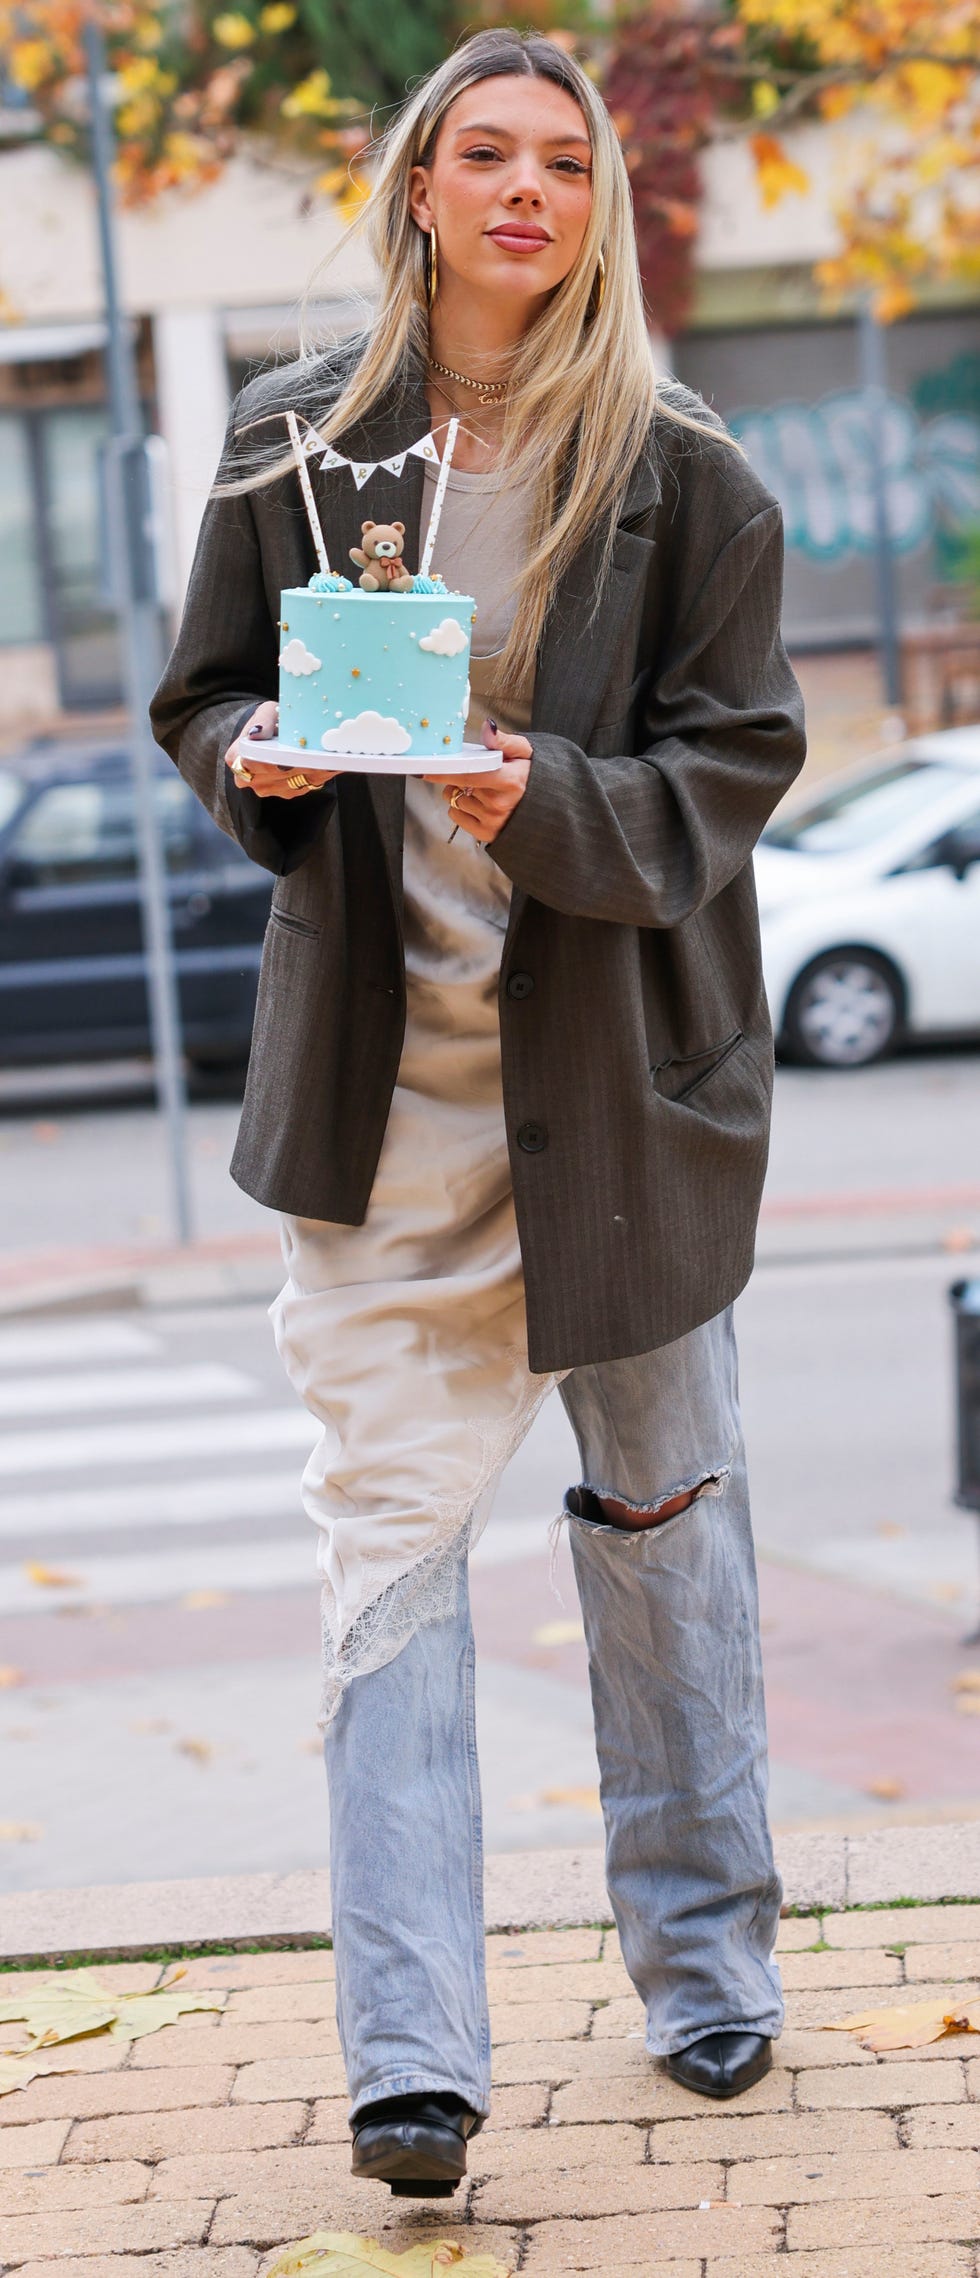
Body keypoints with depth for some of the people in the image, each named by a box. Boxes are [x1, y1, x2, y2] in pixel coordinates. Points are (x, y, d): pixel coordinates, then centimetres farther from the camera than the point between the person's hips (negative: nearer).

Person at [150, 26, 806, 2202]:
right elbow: (203, 697, 11)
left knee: (664, 1505, 12)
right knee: (389, 1529, -7)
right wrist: (261, 760, -12)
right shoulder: (294, 438, 2)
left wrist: (552, 801, -22)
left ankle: (707, 1958, 30)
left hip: (620, 1060, 0)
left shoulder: (684, 472, -3)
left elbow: (739, 758, -4)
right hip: (382, 1066, 1)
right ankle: (412, 2060, -7)